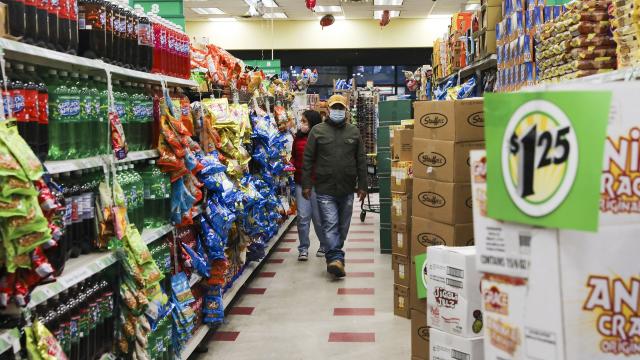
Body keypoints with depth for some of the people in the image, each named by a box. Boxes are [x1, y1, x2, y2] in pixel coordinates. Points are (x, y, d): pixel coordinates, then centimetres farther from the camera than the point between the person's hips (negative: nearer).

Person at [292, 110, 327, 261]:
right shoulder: (298, 138, 8)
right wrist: (292, 165, 2)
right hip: (301, 182, 4)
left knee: (319, 217, 7)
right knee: (303, 217, 1)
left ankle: (324, 246, 26)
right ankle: (303, 249, 11)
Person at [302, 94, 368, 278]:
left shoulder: (354, 132, 9)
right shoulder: (318, 131, 2)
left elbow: (361, 161, 9)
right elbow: (308, 159, 2)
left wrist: (362, 186, 5)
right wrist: (306, 184, -3)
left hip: (347, 188, 3)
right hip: (325, 188, -3)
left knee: (343, 225, 11)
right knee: (330, 224, -11)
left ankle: (334, 256, 27)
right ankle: (336, 258, -14)